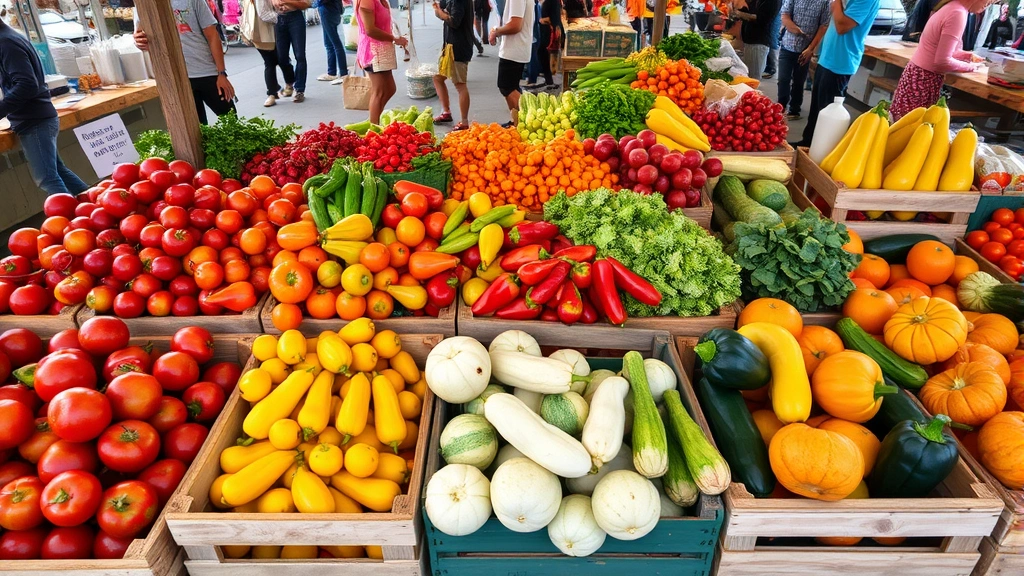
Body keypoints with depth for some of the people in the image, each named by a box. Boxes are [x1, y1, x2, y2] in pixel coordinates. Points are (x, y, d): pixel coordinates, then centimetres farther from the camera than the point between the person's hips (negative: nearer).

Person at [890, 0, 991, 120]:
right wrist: (969, 66, -5)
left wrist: (968, 56, 13)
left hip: (917, 74, 9)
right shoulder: (958, 13, -17)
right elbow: (943, 61, -21)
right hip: (924, 80, -9)